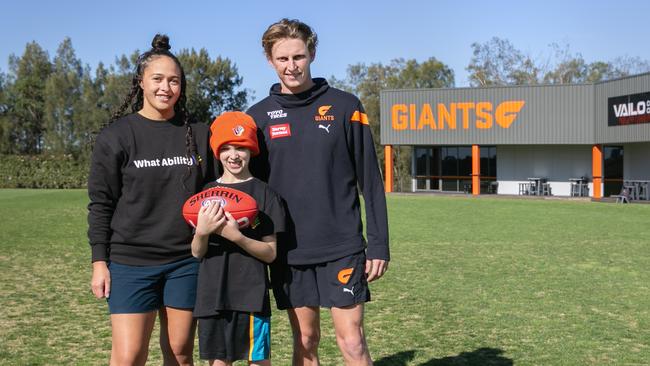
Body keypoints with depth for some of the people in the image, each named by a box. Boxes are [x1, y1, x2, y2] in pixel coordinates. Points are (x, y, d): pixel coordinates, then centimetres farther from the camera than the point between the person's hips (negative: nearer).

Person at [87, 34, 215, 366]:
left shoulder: (199, 134, 7)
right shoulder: (116, 136, 0)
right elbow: (100, 204, 0)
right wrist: (99, 261, -4)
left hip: (187, 261, 3)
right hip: (131, 262, -2)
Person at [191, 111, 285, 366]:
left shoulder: (264, 194, -3)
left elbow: (271, 253, -7)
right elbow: (197, 252, 4)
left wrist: (237, 236, -22)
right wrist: (202, 232, -17)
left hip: (252, 294, -3)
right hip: (212, 294, 3)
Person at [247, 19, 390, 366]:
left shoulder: (344, 106, -1)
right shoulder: (258, 115, 4)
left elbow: (370, 181, -1)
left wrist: (379, 244, -4)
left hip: (342, 246, -2)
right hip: (289, 251, 2)